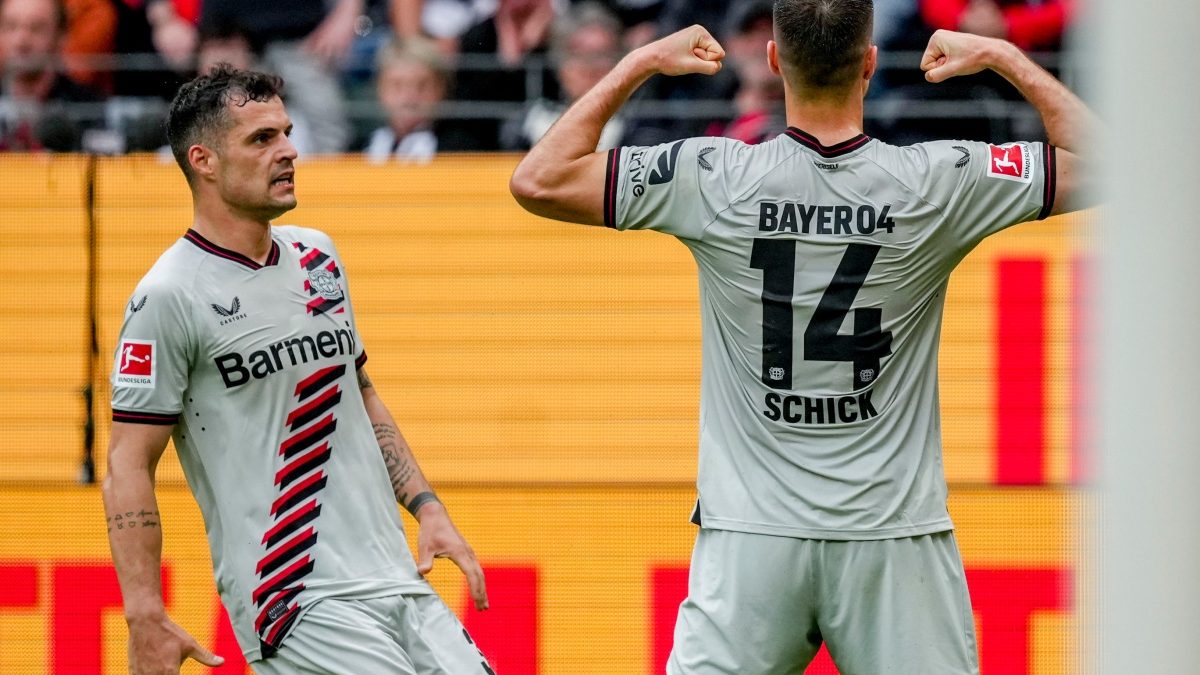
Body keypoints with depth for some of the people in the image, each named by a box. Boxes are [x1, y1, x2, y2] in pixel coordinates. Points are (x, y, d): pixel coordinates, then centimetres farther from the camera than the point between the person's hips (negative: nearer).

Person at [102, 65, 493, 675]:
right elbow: (128, 468, -10)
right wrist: (145, 618, -17)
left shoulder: (318, 259, 15)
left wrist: (427, 508, 16)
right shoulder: (169, 297, -8)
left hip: (395, 579, 7)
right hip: (288, 597, -7)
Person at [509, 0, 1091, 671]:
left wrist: (639, 64, 7)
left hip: (750, 541, 0)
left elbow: (538, 181, 0)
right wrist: (1005, 57, 11)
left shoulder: (714, 181, -6)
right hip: (895, 540, 0)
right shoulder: (937, 184, -7)